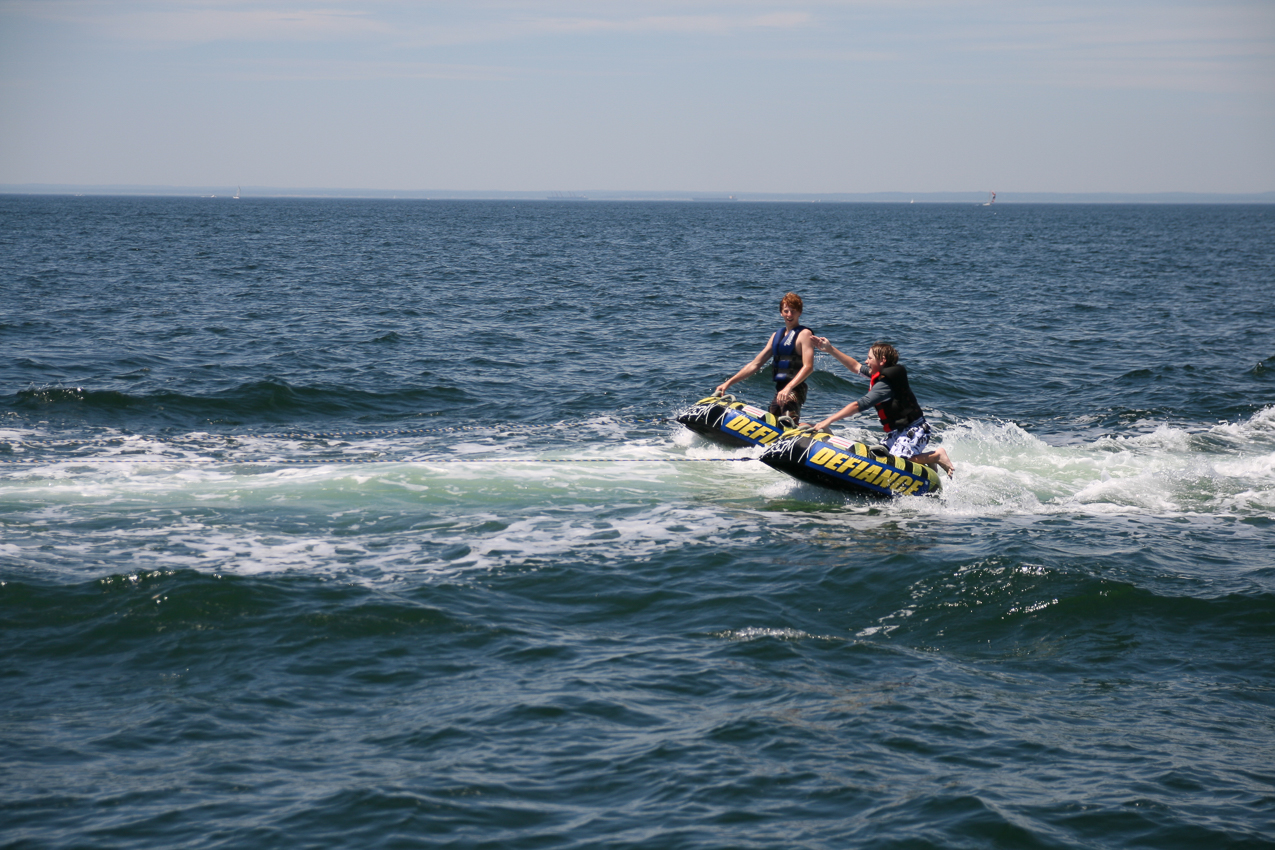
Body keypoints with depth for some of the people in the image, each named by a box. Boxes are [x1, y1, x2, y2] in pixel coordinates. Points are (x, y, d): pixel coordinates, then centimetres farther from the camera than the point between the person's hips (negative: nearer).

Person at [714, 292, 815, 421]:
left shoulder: (804, 334, -2)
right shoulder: (776, 336, 21)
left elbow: (808, 367, -15)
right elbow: (755, 364, 22)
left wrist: (788, 388, -28)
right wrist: (729, 383, 16)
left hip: (795, 389, -9)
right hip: (779, 389, 9)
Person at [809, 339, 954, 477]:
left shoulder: (885, 384, -21)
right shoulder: (881, 374, 6)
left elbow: (858, 406, -26)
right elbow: (855, 366, 19)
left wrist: (828, 421, -26)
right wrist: (830, 349, 15)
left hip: (914, 431, -10)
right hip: (897, 432, 10)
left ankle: (936, 456, -9)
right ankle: (929, 458, 13)